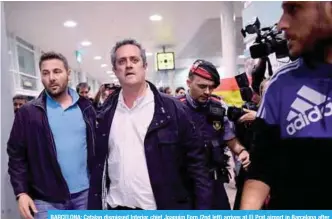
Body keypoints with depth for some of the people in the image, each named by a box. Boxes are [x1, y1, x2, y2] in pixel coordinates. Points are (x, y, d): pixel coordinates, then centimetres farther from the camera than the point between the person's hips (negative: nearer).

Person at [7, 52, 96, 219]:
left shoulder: (85, 108, 3)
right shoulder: (28, 112, -4)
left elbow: (96, 146, 6)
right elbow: (16, 155, -2)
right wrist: (21, 192, -8)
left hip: (85, 193, 2)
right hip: (47, 199, -2)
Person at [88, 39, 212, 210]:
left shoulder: (171, 108, -7)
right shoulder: (107, 112, 3)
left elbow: (196, 163, -6)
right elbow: (98, 165, 7)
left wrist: (202, 209, -9)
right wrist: (94, 207, 5)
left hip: (164, 209, -2)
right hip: (116, 208, 3)